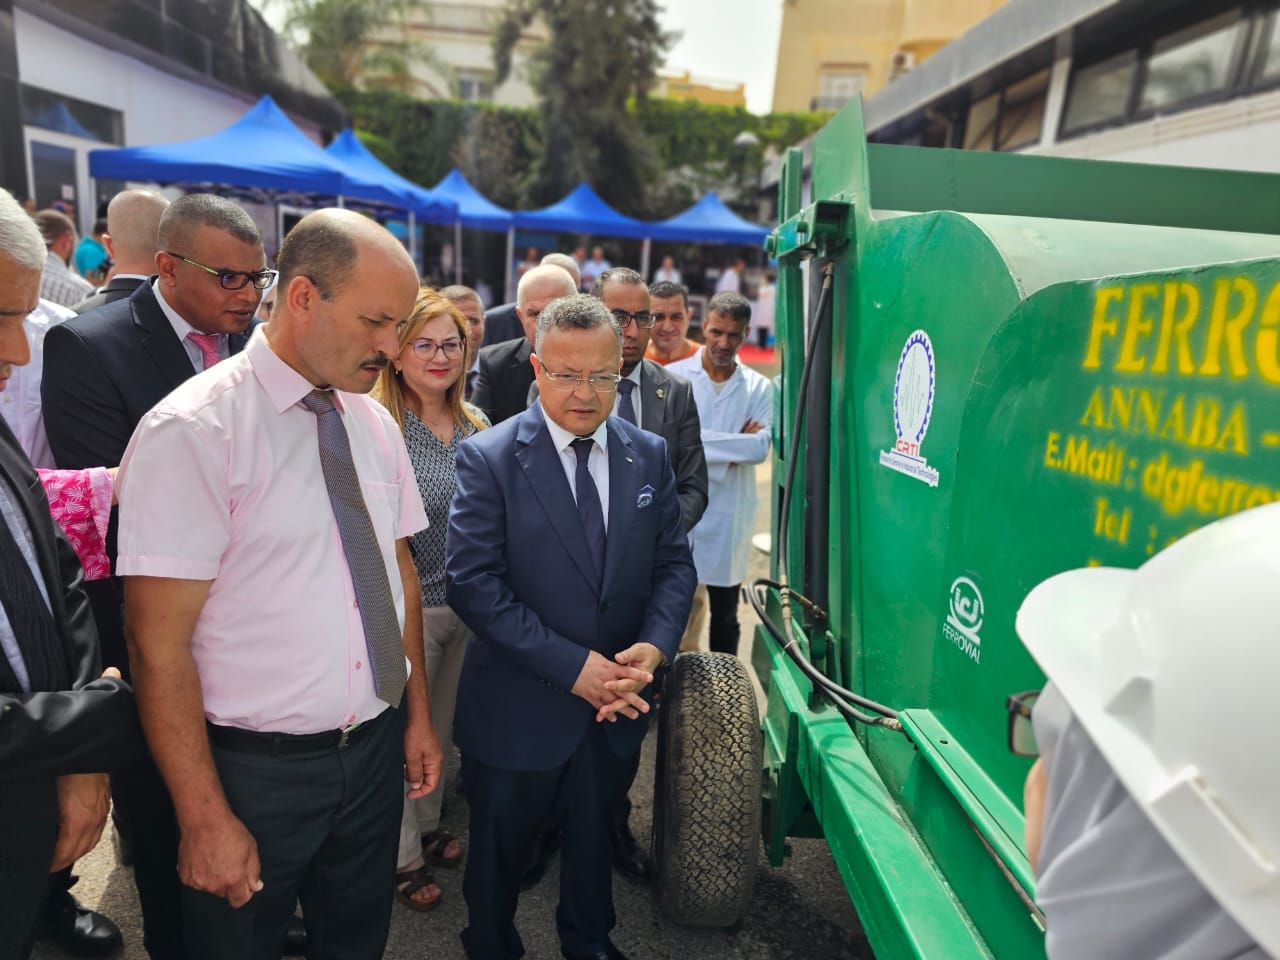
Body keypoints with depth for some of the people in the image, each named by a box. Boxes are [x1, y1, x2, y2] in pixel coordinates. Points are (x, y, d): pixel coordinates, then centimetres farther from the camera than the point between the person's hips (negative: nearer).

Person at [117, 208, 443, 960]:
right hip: (254, 768, -5)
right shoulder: (194, 431, -17)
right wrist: (205, 819, -14)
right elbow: (158, 644, -16)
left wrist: (419, 715, 10)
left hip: (375, 749, 6)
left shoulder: (376, 423, 2)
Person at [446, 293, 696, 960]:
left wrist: (654, 646, -17)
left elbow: (674, 562, 2)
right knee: (498, 850, 19)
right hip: (517, 710, -3)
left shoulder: (649, 454, -1)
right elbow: (471, 581, -20)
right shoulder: (488, 458, -15)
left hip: (617, 704, 4)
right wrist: (572, 666, -23)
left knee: (593, 837, 27)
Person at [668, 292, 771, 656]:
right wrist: (736, 443, -12)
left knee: (725, 618, 16)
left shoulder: (759, 388, 5)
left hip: (728, 517, 2)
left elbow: (760, 448, -9)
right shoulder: (673, 377, -1)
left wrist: (696, 439, -13)